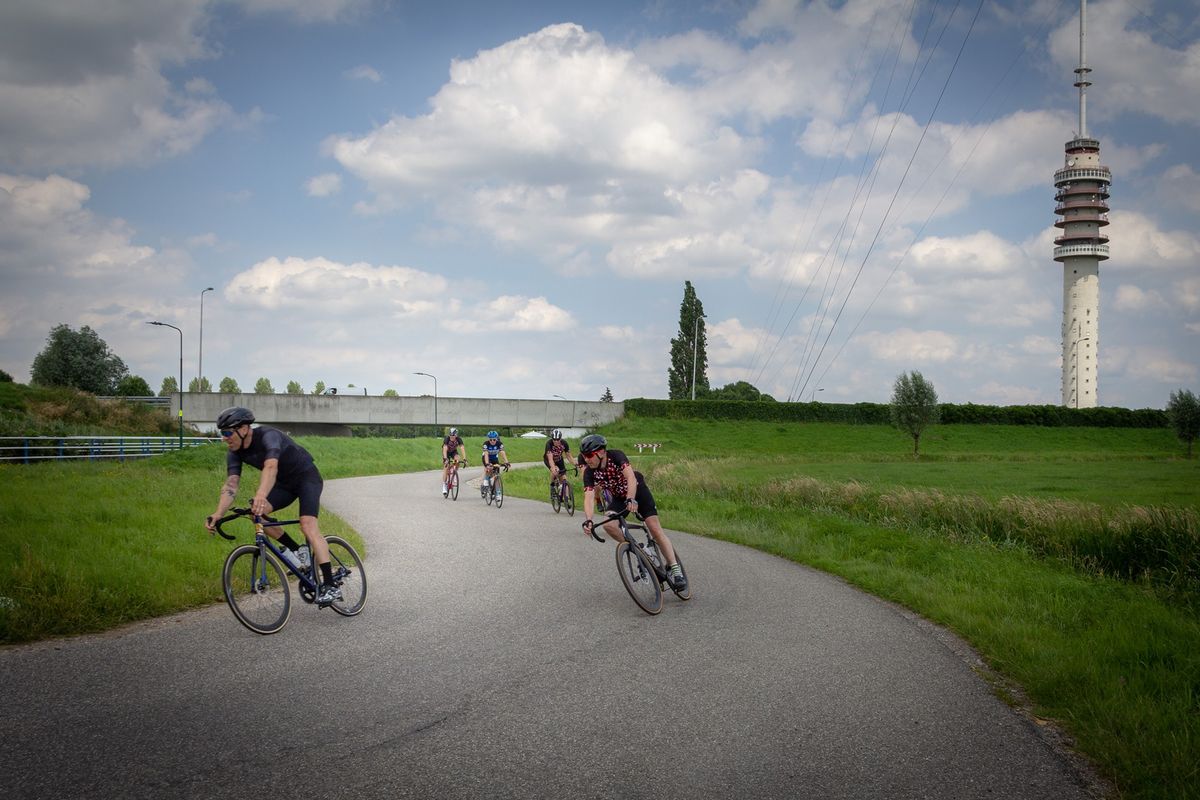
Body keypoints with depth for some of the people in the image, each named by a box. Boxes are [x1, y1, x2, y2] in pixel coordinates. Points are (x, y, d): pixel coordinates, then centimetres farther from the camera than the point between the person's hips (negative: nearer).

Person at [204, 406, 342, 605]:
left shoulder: (268, 436, -31)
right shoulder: (235, 451, -10)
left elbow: (271, 467, -49)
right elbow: (231, 485, -19)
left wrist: (261, 496, -66)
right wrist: (218, 514, -35)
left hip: (307, 477, -7)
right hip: (285, 483, 7)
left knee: (308, 525, -25)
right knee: (255, 511, -16)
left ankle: (330, 586, -29)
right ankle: (296, 551, 1)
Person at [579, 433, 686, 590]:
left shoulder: (616, 456, -31)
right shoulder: (589, 473, -21)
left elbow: (631, 478, -43)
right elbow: (589, 497, -32)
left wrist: (631, 500, -61)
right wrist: (588, 520, -50)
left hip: (637, 490, -4)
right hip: (619, 497, 4)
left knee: (655, 528, -15)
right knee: (608, 525, -23)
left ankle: (674, 568, -11)